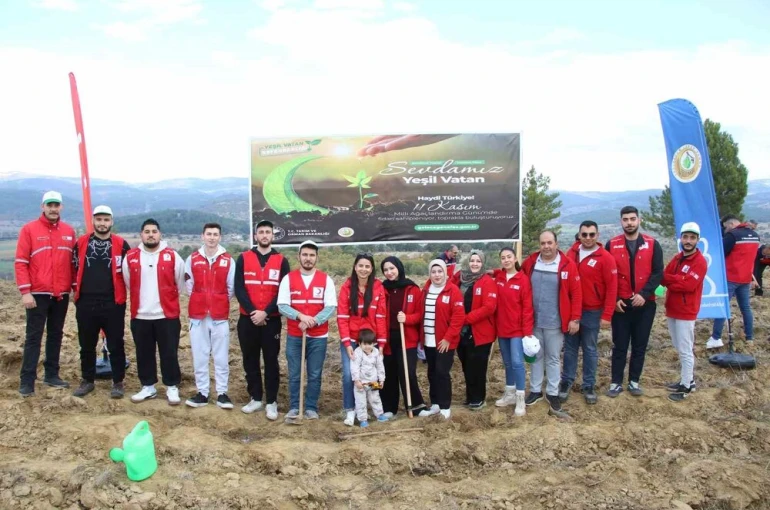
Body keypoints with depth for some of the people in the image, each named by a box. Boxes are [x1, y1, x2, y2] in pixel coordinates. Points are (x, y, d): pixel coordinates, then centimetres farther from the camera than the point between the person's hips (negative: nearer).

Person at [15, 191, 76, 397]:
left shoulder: (69, 231, 7)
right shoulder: (29, 229, -5)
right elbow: (20, 262, -8)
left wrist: (75, 288, 7)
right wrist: (25, 292, -14)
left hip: (62, 295, 4)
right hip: (38, 294, -4)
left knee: (56, 335, 12)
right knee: (33, 337, 0)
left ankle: (51, 375, 22)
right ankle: (27, 381, 5)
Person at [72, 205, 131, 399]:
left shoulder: (121, 244, -1)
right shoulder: (81, 243, 5)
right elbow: (75, 268, 15)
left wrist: (120, 290, 3)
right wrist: (77, 289, 11)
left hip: (113, 303, -2)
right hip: (85, 303, 2)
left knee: (115, 345, 4)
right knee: (86, 346, 13)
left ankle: (118, 382, 15)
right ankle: (87, 381, 27)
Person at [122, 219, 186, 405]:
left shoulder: (172, 256, -3)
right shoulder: (130, 257, 1)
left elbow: (180, 283, 6)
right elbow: (128, 283, 14)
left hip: (167, 315, -2)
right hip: (140, 316, 2)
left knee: (169, 353, 3)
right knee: (144, 354, 11)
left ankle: (172, 388, 15)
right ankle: (148, 387, 25)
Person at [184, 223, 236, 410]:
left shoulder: (228, 261, 0)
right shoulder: (192, 259, 3)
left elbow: (231, 288, 4)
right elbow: (189, 287, 8)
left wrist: (219, 302, 6)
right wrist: (201, 301, 6)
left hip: (220, 315, -1)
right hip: (197, 314, 1)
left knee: (221, 357, 2)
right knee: (199, 356, 6)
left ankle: (222, 393, 11)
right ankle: (202, 393, 15)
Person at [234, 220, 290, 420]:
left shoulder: (281, 261, 3)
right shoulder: (243, 258, 4)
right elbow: (239, 288, -3)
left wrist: (265, 312, -14)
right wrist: (252, 311, -14)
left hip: (272, 320, -1)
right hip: (247, 319, 1)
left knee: (271, 361, 3)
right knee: (250, 360, 9)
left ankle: (271, 402, 11)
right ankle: (255, 398, 22)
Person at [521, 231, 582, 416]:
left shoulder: (567, 265, -8)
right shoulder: (530, 263, 0)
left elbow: (576, 293, -7)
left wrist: (575, 318, -9)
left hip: (555, 323, -2)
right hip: (534, 321, 3)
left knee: (553, 358, 9)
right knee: (536, 356, 14)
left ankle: (552, 393, 21)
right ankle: (535, 390, 26)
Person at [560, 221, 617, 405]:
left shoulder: (605, 257, -10)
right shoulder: (571, 253, 2)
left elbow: (611, 288, -10)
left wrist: (607, 315, -13)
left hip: (592, 312, -3)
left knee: (590, 350, 8)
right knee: (570, 348, 11)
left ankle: (589, 386, 18)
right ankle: (566, 382, 21)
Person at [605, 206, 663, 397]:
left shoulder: (652, 244, 0)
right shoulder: (611, 245, 0)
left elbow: (658, 273, -3)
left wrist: (644, 294, -15)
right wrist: (614, 298, -8)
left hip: (645, 304, 1)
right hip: (620, 304, -1)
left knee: (640, 345, 10)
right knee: (619, 345, 6)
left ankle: (634, 381, 22)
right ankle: (616, 382, 15)